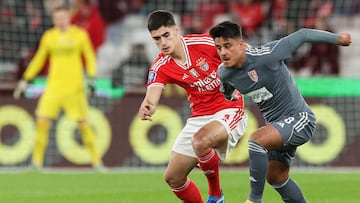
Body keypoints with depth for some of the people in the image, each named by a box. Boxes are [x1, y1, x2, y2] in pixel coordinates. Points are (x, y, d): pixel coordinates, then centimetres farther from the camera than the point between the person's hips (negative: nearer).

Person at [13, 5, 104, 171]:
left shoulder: (79, 35, 1)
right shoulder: (48, 36, 7)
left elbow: (90, 57, 5)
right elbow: (39, 60, 15)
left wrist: (92, 78, -7)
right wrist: (25, 80, 12)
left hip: (75, 87, -2)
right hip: (54, 86, 2)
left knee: (83, 123, -1)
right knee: (42, 121, -9)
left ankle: (96, 160, 11)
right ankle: (37, 160, 0)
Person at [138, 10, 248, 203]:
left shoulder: (205, 42, -15)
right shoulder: (161, 67, -7)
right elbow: (152, 96, -25)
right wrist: (147, 107, -49)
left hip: (228, 111, -5)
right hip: (199, 117, 5)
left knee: (201, 140, -35)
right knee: (172, 177, 4)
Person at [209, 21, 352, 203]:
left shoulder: (265, 56, -26)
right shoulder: (224, 73, -7)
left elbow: (301, 36, -14)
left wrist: (338, 39, -4)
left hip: (299, 118, -8)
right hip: (275, 123, 8)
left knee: (256, 140, -29)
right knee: (275, 177, 14)